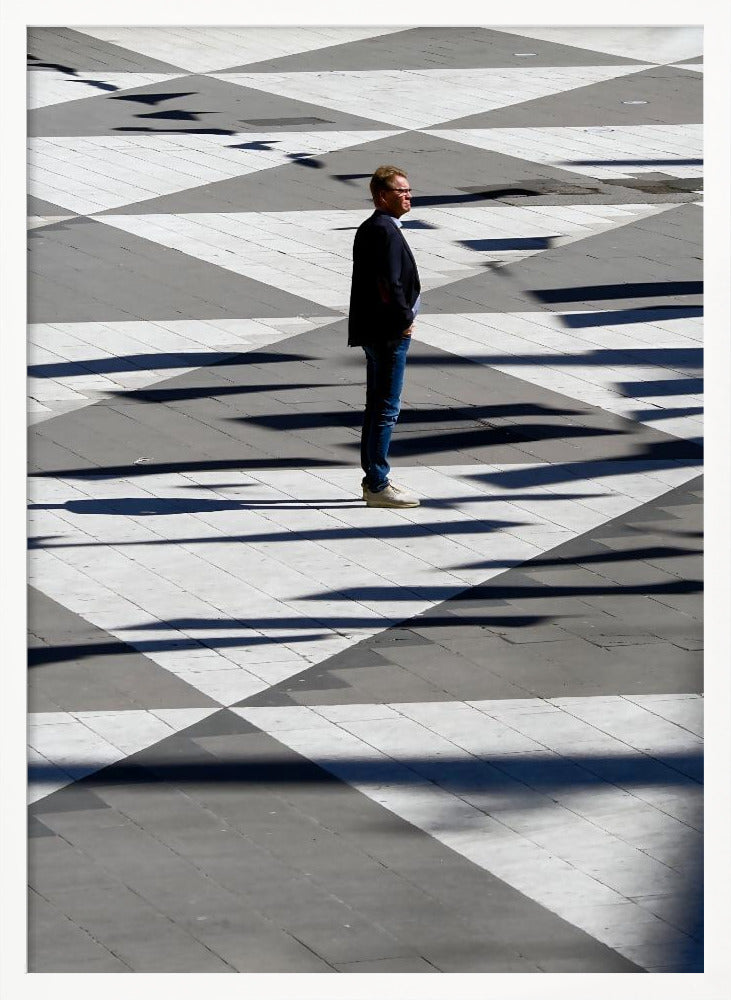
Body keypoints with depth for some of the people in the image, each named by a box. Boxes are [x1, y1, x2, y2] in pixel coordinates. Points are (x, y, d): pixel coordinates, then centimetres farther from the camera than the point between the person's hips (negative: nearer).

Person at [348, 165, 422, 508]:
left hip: (374, 331, 11)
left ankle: (373, 479, 24)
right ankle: (378, 486, -1)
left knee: (376, 406, 16)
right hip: (389, 332, -11)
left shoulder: (368, 228, 14)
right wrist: (404, 320, -13)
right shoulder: (386, 231, -18)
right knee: (387, 408, -5)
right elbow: (389, 284, -23)